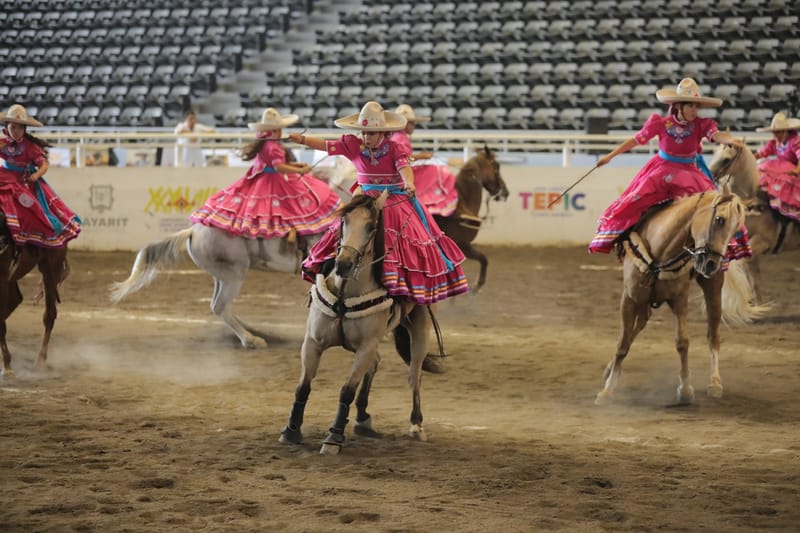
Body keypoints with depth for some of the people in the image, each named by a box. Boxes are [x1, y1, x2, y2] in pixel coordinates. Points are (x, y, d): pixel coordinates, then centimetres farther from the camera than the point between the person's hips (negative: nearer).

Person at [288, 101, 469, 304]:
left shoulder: (394, 148, -10)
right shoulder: (354, 146, -2)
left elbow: (403, 166, -27)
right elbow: (327, 145, -2)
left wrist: (409, 183, -48)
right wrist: (303, 140, -12)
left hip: (395, 201, -3)